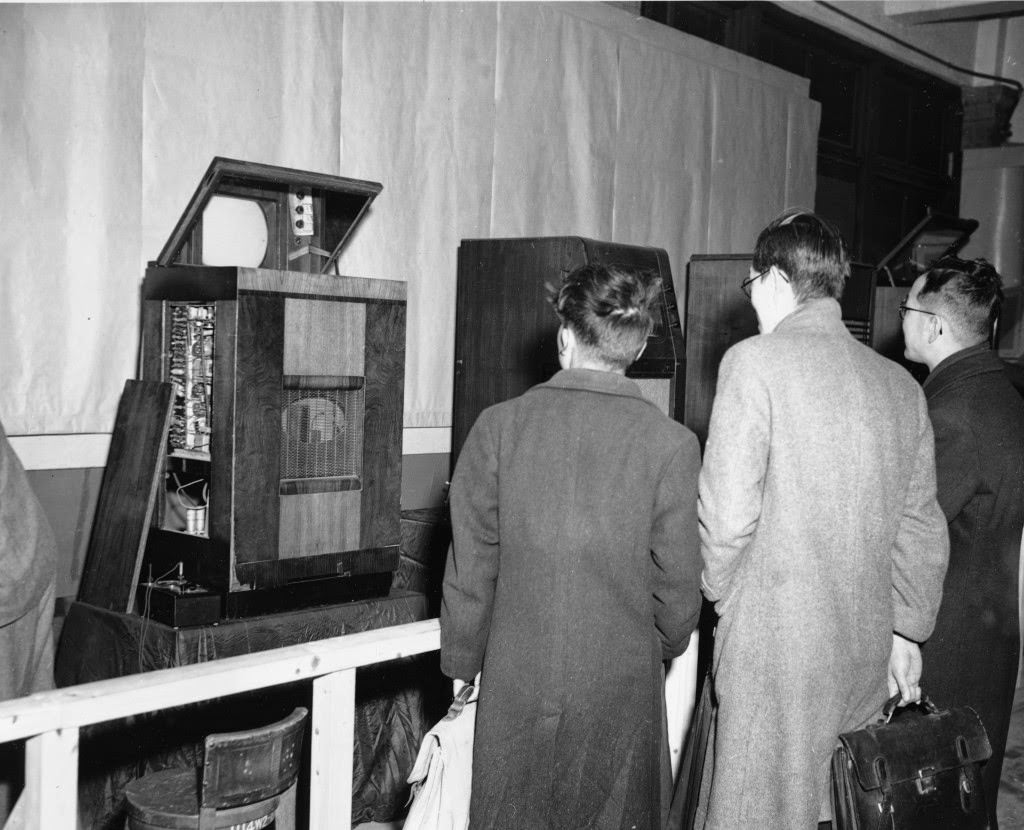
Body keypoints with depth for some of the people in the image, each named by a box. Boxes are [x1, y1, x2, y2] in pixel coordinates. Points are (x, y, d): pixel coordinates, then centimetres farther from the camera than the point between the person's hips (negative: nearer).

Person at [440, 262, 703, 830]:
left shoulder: (498, 426, -8)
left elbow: (470, 566, -3)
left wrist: (462, 664, 9)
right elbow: (678, 581, -5)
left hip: (515, 687, 1)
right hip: (621, 693, -1)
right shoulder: (671, 444, -11)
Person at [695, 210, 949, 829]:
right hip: (867, 653, 6)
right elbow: (922, 527, 12)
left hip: (773, 646, -6)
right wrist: (907, 633, 20)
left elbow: (727, 514, -15)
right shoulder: (901, 383, 8)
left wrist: (716, 591, 3)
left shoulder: (755, 362, -11)